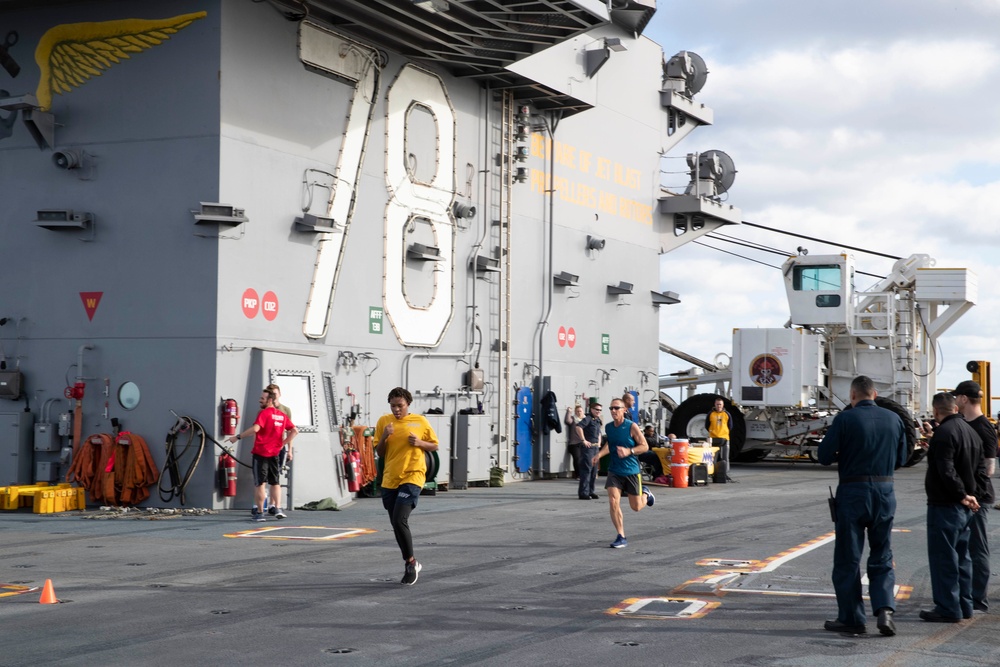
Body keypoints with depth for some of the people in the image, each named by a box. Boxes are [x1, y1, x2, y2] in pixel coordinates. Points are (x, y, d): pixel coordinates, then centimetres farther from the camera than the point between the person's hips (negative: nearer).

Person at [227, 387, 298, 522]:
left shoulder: (264, 413, -11)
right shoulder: (282, 415, 9)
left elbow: (255, 429, -25)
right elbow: (295, 431, 9)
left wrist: (237, 437, -20)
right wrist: (283, 444, 10)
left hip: (260, 453, -6)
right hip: (274, 454, 6)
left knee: (259, 483, 1)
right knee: (275, 482, 13)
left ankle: (259, 512, 2)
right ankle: (277, 508, 1)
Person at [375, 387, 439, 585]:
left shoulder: (420, 421, 0)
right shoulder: (384, 421, 6)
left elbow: (434, 446, 9)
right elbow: (379, 453, 7)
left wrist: (420, 443, -10)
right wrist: (384, 437, -11)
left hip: (412, 477, -4)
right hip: (389, 480, 5)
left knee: (399, 520, -19)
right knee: (397, 525, 10)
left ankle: (411, 562, -3)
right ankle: (411, 564, 26)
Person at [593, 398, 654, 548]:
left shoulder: (632, 426, -13)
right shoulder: (608, 427, 2)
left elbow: (644, 446, -10)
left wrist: (629, 451, -25)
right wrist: (600, 454, 6)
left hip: (631, 471, -3)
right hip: (614, 471, 3)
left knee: (636, 507, 7)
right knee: (613, 502, -14)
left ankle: (645, 494, 44)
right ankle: (621, 537, -5)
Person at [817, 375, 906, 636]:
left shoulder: (845, 419, -10)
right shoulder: (894, 419, 4)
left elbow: (824, 456, -8)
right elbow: (900, 458, 13)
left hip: (853, 492, -3)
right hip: (885, 492, 4)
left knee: (848, 559, 6)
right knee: (882, 558, 13)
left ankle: (851, 619, 10)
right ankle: (885, 609, -5)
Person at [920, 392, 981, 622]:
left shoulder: (944, 432, -17)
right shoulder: (970, 431, 13)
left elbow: (946, 470, -24)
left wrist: (962, 494, -18)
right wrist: (966, 494, 14)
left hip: (945, 506, -9)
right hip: (964, 508, 9)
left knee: (943, 558, -4)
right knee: (961, 556, 16)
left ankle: (948, 608, -2)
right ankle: (964, 605, 21)